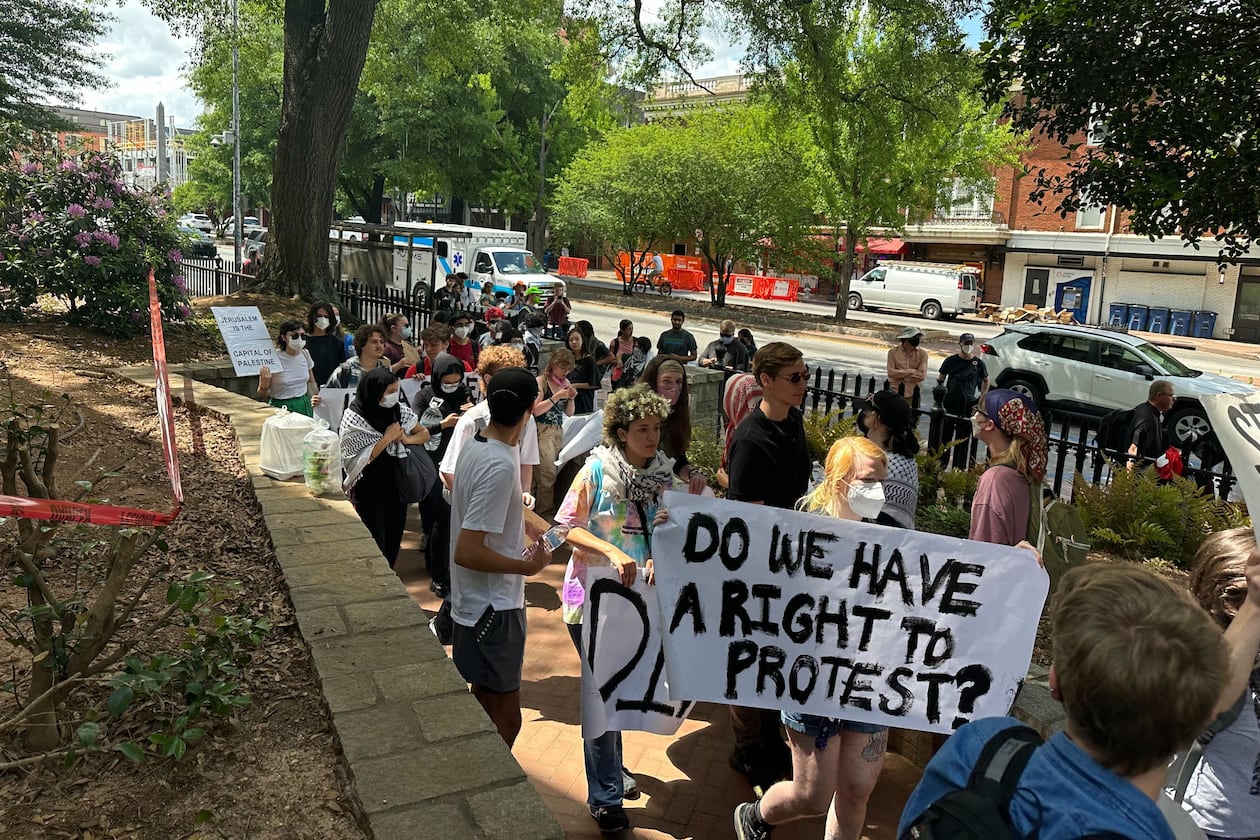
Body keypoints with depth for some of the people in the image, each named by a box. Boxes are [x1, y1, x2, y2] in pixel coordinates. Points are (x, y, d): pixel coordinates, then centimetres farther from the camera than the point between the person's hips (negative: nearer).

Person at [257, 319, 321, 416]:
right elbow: (262, 395, -8)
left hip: (304, 407, 5)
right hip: (281, 408, -4)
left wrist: (315, 397, 2)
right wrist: (264, 385, -28)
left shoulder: (304, 354, 1)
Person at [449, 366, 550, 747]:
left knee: (486, 706, 23)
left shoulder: (474, 447, 2)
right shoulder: (500, 466, -27)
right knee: (506, 720, 3)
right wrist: (528, 566, -18)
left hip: (478, 600, 10)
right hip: (493, 607, -10)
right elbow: (466, 552, -28)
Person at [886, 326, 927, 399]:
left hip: (912, 392, 0)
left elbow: (922, 375, -11)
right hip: (895, 391, 0)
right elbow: (891, 372, -12)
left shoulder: (922, 354, -2)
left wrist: (900, 375, -11)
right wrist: (911, 372, -12)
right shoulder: (893, 352, -3)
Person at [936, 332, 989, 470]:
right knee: (945, 434, 5)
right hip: (949, 405, 0)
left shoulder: (979, 363, 2)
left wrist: (981, 399, 6)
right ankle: (941, 463, 15)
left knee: (964, 438, 4)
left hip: (968, 406, 0)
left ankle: (961, 467, 11)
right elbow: (940, 379, 11)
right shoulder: (951, 361, 2)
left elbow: (986, 381, 15)